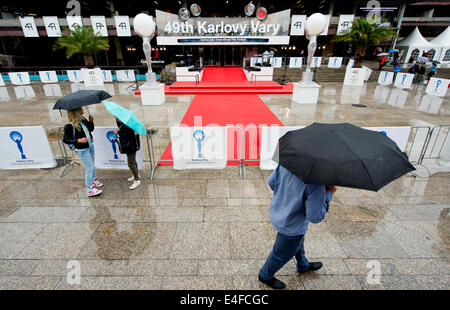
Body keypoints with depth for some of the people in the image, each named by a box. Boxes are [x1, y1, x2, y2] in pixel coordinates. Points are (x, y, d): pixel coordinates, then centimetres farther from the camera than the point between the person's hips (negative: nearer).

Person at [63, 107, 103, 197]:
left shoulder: (83, 119, 0)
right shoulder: (69, 126, -20)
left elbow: (91, 129, 13)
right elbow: (65, 140, -15)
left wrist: (91, 121, -5)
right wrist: (78, 140, -27)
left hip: (90, 145, 7)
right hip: (82, 150, -7)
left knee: (91, 165, 23)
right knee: (89, 168, -3)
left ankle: (93, 180, 45)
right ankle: (90, 189, 8)